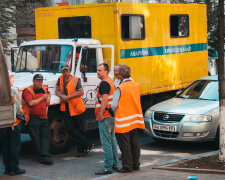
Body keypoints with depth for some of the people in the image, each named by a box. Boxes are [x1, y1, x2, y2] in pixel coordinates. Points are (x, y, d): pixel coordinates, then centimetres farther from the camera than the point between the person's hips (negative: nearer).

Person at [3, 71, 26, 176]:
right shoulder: (10, 91, -17)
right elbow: (16, 107, -20)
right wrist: (21, 115, -8)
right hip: (15, 122, -9)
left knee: (7, 145, 12)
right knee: (15, 145, -2)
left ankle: (8, 168, 19)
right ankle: (14, 169, 2)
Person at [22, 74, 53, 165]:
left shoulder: (43, 89, 14)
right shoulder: (28, 90, -7)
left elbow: (48, 93, 35)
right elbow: (31, 103, -19)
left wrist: (48, 97, 14)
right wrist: (42, 98, -10)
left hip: (44, 118, 6)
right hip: (33, 119, -6)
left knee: (45, 137, -4)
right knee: (36, 139, 0)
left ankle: (45, 156, -9)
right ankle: (39, 156, 8)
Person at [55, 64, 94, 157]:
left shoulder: (75, 80, -7)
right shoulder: (60, 79, 9)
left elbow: (81, 92, -14)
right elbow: (57, 91, 11)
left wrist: (68, 97, -19)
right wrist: (61, 96, -12)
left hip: (76, 108, -5)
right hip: (66, 108, 5)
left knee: (77, 128, 1)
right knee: (69, 128, -5)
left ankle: (81, 149, 11)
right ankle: (88, 145, -1)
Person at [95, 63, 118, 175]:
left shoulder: (104, 83, -14)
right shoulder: (110, 81, 18)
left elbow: (105, 99, -23)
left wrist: (101, 113, -21)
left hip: (105, 116, -11)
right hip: (111, 115, 11)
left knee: (106, 142, -9)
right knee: (112, 140, 15)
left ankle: (107, 167, -9)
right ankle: (114, 164, 22)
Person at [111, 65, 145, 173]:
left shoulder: (120, 88, -16)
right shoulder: (137, 86, 4)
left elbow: (114, 105, -15)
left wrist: (115, 113, 4)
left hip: (123, 122, -7)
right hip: (136, 120, 7)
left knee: (125, 145, 1)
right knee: (134, 143, 15)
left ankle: (127, 166, 4)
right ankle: (136, 165, 22)